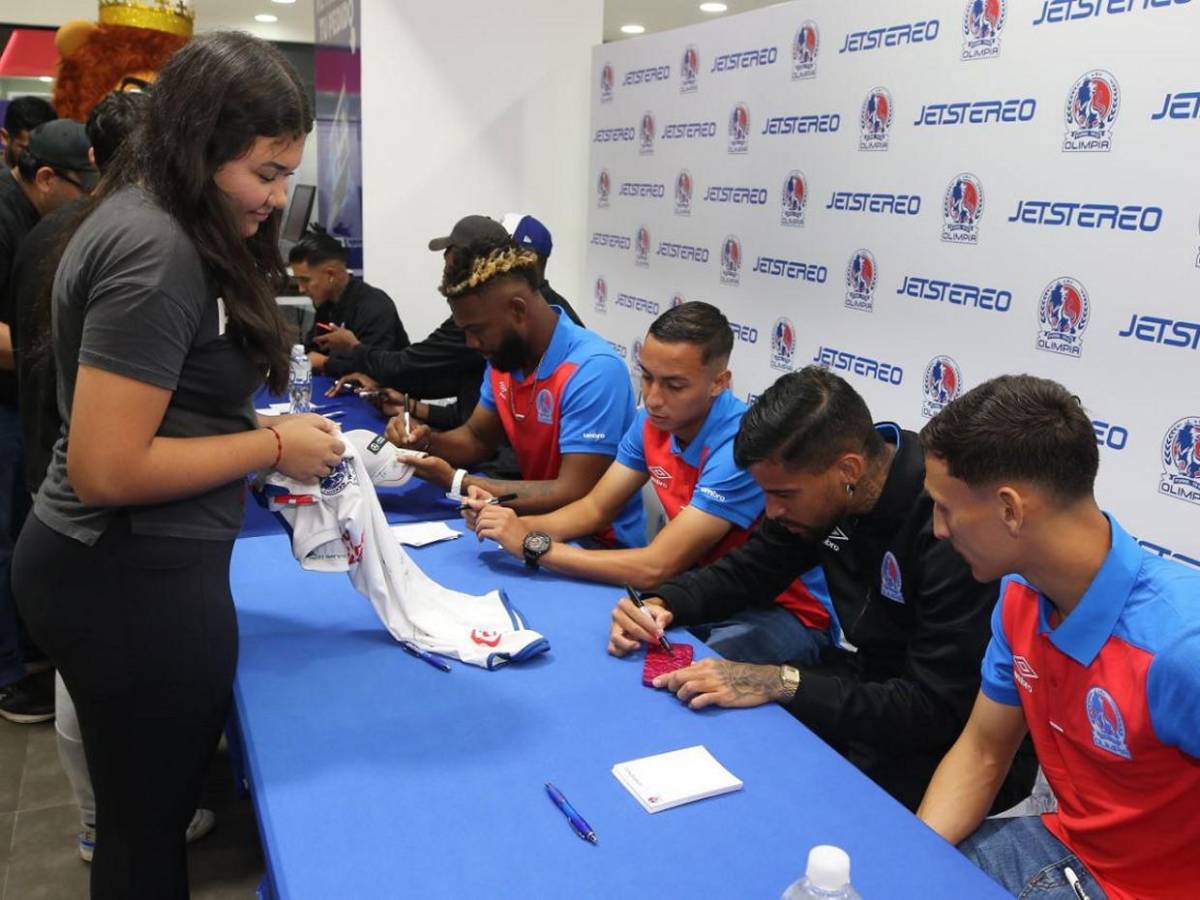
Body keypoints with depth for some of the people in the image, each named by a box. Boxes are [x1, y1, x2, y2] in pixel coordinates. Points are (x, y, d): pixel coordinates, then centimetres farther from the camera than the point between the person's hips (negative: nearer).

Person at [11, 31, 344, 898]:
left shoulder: (156, 223, 9)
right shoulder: (157, 253, -22)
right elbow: (106, 469, -24)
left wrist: (256, 426, 6)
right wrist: (273, 448, -16)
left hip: (118, 564, 10)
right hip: (135, 582, -10)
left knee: (141, 810, 24)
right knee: (149, 824, 10)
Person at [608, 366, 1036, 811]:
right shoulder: (816, 486, -7)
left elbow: (937, 712, -29)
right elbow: (748, 570, 6)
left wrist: (781, 684, -33)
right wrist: (662, 604, -12)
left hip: (954, 743, -7)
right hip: (874, 685, 7)